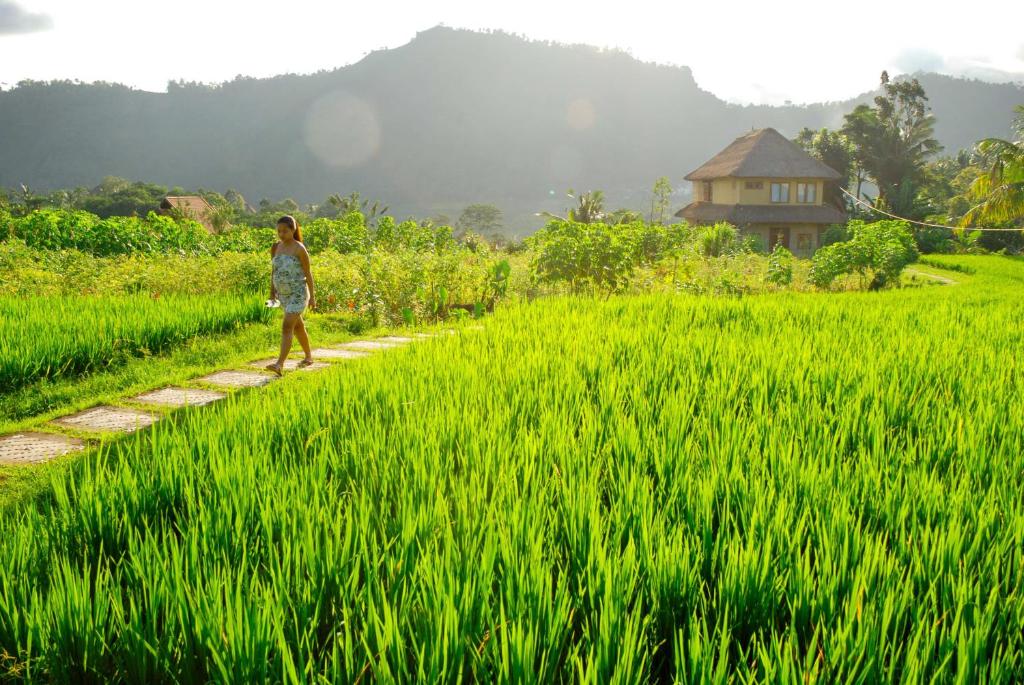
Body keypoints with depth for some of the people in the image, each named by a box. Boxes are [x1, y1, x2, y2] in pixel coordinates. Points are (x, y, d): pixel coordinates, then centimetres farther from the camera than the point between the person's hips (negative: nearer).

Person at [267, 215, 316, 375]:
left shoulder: (299, 249, -14)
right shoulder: (277, 247, 3)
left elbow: (308, 273, -10)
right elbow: (274, 269, 13)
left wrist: (312, 296, -9)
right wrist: (272, 290, 11)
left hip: (298, 294, -7)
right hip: (284, 295, 7)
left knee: (287, 327, -18)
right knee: (298, 326, 20)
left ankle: (279, 365, -24)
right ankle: (309, 356, 37)